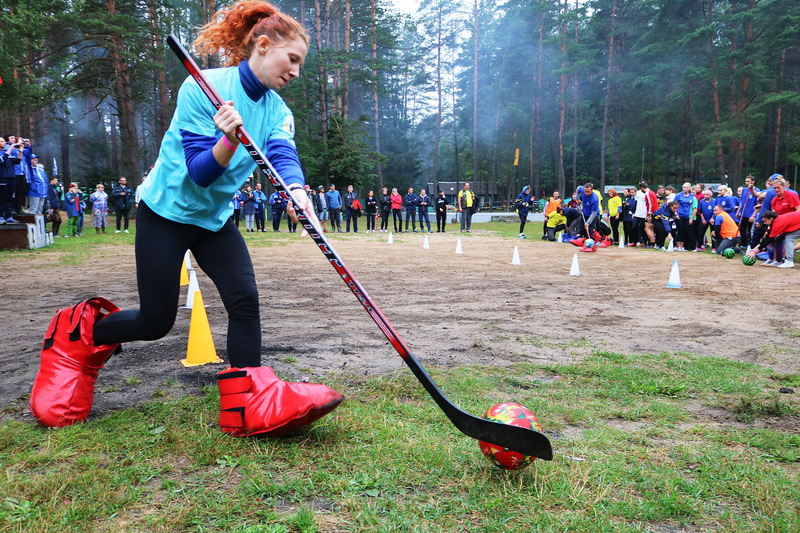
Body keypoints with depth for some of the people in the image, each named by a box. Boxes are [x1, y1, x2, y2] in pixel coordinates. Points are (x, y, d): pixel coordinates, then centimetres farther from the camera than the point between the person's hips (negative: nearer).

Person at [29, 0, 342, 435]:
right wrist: (229, 139, -42)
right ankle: (86, 333, 32)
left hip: (215, 217, 6)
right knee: (156, 322, 1)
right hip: (167, 210, -5)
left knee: (245, 299, -12)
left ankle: (248, 405, -8)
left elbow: (283, 154, -21)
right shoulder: (202, 88, -19)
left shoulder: (276, 109, -1)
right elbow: (200, 173, -22)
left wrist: (297, 193, -42)